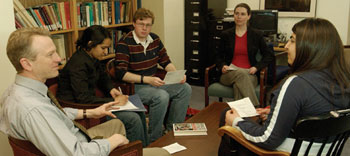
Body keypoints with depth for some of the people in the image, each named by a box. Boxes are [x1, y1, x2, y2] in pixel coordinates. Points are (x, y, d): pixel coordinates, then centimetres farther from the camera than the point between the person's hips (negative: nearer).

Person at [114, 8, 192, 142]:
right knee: (162, 96, -32)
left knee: (185, 88, -4)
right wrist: (147, 79, -29)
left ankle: (172, 129, 6)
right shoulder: (125, 43, -15)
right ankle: (153, 139, -14)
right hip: (134, 86, -8)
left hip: (153, 82, 8)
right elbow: (121, 73, -21)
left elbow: (165, 61, 15)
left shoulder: (155, 39, 7)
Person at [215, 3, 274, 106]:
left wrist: (256, 67, -5)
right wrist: (222, 66, -5)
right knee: (242, 74, -36)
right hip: (230, 74, 1)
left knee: (238, 86, -37)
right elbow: (219, 56, 18)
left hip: (250, 74, 0)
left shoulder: (256, 35, 9)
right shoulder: (226, 35, 11)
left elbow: (269, 56, 12)